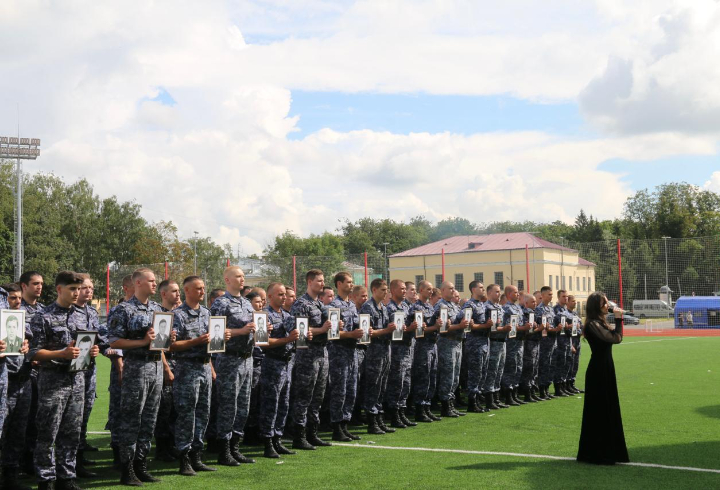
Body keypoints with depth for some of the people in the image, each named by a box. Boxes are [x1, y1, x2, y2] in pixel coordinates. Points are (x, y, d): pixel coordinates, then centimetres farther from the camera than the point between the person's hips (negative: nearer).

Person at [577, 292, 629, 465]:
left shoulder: (601, 323, 11)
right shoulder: (592, 325, -19)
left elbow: (616, 336, 13)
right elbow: (616, 338, -23)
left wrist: (617, 320, 4)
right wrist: (618, 319, -14)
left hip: (605, 368, 10)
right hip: (598, 371, -10)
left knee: (607, 409, 15)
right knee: (599, 410, -3)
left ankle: (605, 450, 26)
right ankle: (596, 453, 5)